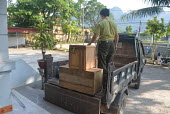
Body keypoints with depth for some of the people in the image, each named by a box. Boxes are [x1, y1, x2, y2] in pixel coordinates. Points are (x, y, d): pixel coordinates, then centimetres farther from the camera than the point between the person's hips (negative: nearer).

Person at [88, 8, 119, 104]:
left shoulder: (101, 23, -8)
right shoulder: (113, 23, 10)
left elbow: (96, 35, -13)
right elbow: (117, 36, 13)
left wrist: (90, 43, 0)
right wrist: (116, 45, 22)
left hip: (103, 43, -6)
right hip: (112, 43, 7)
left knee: (102, 66, -2)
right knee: (108, 65, 16)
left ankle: (103, 88, 2)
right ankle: (108, 84, 26)